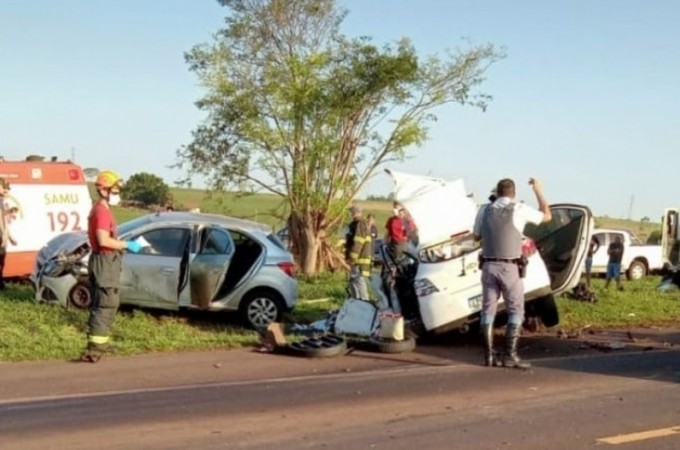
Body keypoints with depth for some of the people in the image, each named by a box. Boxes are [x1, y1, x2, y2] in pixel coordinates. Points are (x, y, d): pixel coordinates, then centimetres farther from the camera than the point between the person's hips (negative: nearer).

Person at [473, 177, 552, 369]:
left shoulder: (484, 211, 5)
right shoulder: (519, 209, -5)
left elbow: (476, 237, 18)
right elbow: (547, 216, 10)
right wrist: (538, 191, 20)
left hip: (489, 266, 4)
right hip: (509, 268, -4)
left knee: (488, 310, 9)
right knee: (516, 311, 3)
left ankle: (489, 355, 7)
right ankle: (510, 355, -4)